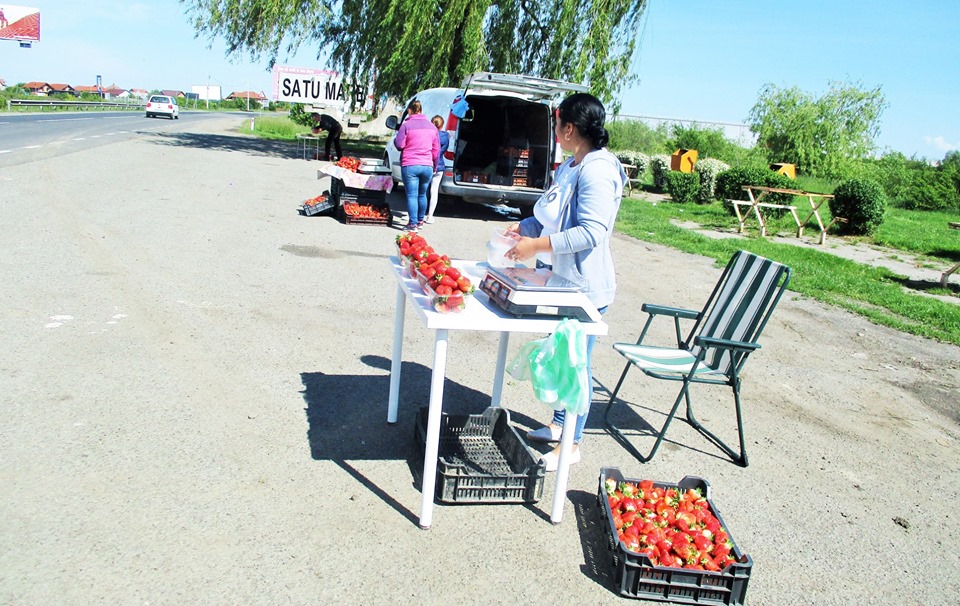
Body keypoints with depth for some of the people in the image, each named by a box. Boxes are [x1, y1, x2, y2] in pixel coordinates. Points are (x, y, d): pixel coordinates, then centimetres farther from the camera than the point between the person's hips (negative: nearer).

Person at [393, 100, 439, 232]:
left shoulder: (406, 125, -5)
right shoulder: (431, 126, 11)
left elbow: (399, 145, -6)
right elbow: (436, 149, 14)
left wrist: (395, 140, 16)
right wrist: (435, 166, 23)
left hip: (410, 165, -4)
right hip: (427, 166, 5)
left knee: (412, 195, -2)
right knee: (422, 195, 17)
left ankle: (413, 224, -4)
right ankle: (420, 221, 27)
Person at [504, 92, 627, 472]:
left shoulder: (597, 172, -21)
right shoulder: (571, 166, 10)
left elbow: (592, 232, -28)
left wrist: (537, 245, -29)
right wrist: (524, 227, 9)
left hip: (583, 286, -10)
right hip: (561, 280, 10)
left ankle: (571, 445, 17)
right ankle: (558, 424, 37)